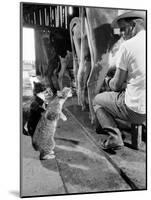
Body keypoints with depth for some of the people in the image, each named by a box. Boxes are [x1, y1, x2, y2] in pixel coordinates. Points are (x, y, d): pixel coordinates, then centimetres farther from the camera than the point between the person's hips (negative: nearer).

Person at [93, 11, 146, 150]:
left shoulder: (127, 46, -12)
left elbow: (117, 85, -7)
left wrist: (108, 81, 15)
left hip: (136, 111, -6)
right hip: (145, 105, 7)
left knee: (97, 100, 18)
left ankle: (115, 137, 4)